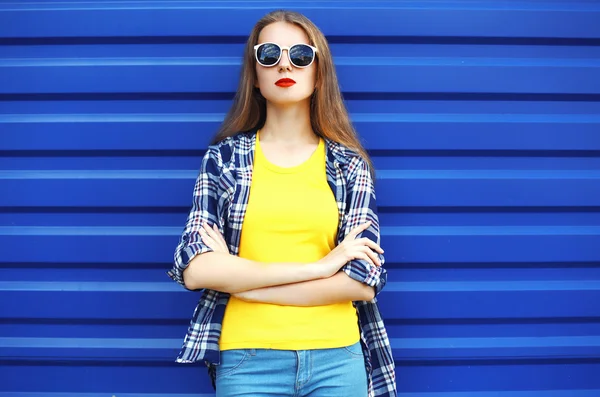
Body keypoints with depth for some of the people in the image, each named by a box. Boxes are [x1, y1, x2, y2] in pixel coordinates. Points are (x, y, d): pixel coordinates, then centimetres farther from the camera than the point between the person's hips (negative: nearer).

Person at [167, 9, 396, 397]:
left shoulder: (350, 164, 2)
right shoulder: (225, 156, 1)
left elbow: (363, 281, -8)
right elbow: (195, 269, -10)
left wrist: (236, 277, -11)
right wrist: (315, 267, -15)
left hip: (337, 359, 1)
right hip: (247, 359, 0)